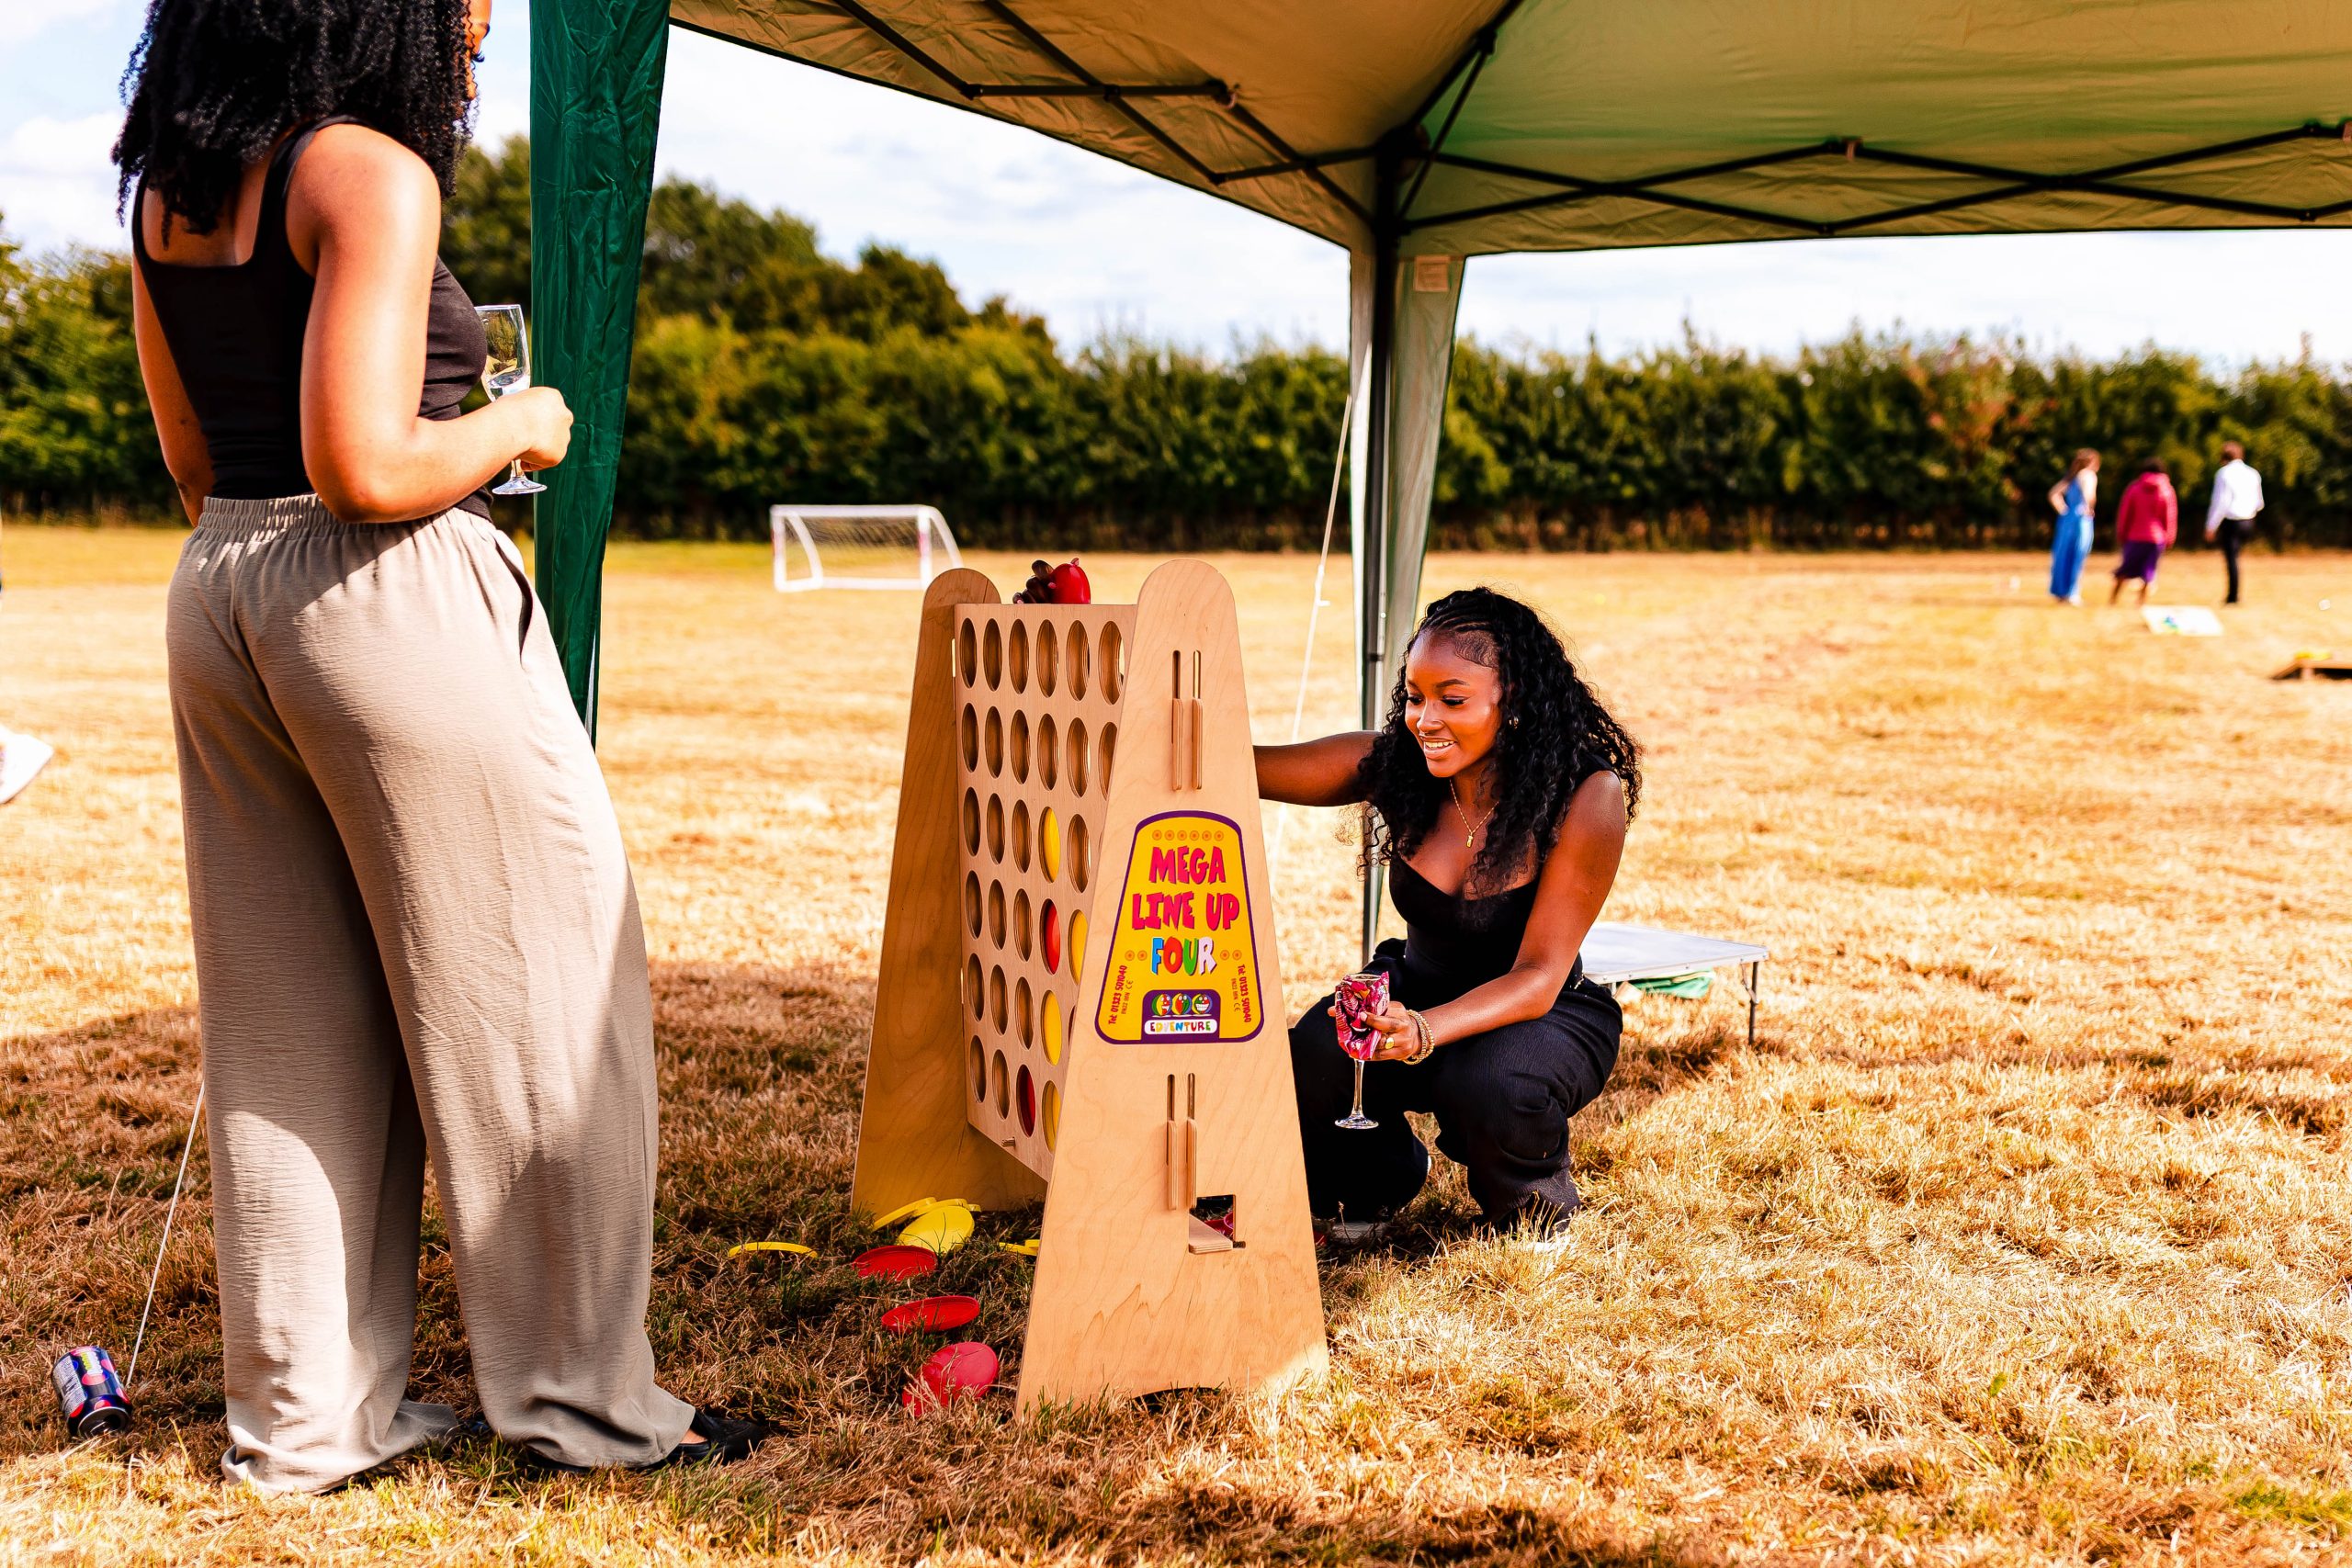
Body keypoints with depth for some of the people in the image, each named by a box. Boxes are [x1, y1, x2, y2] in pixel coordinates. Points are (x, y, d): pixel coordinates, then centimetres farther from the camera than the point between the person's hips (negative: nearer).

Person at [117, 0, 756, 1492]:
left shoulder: (171, 190, 11)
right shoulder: (372, 173, -14)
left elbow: (194, 462, 16)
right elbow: (361, 469, -22)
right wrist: (516, 424, -6)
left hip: (218, 594, 9)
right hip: (390, 598, -8)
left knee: (290, 1031, 14)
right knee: (534, 1002, 4)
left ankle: (304, 1414, 23)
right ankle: (582, 1397, 14)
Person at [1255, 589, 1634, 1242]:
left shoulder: (1587, 797, -24)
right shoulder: (1392, 764, -14)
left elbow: (1538, 978, -26)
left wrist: (1424, 1032, -44)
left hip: (1546, 1016, -3)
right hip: (1415, 992, 3)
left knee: (1486, 1086, -37)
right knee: (1305, 1072, -26)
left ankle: (1536, 1201, 1)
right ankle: (1385, 1173, 11)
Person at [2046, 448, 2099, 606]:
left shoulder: (2071, 477, 16)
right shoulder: (2088, 475, -7)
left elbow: (2054, 494, 14)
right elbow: (2088, 493, -25)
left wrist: (2063, 510, 11)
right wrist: (2088, 507, -9)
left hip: (2067, 518, 7)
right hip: (2081, 520, -7)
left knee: (2064, 555, 11)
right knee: (2077, 557, -3)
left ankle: (2059, 592, 14)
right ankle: (2072, 594, -4)